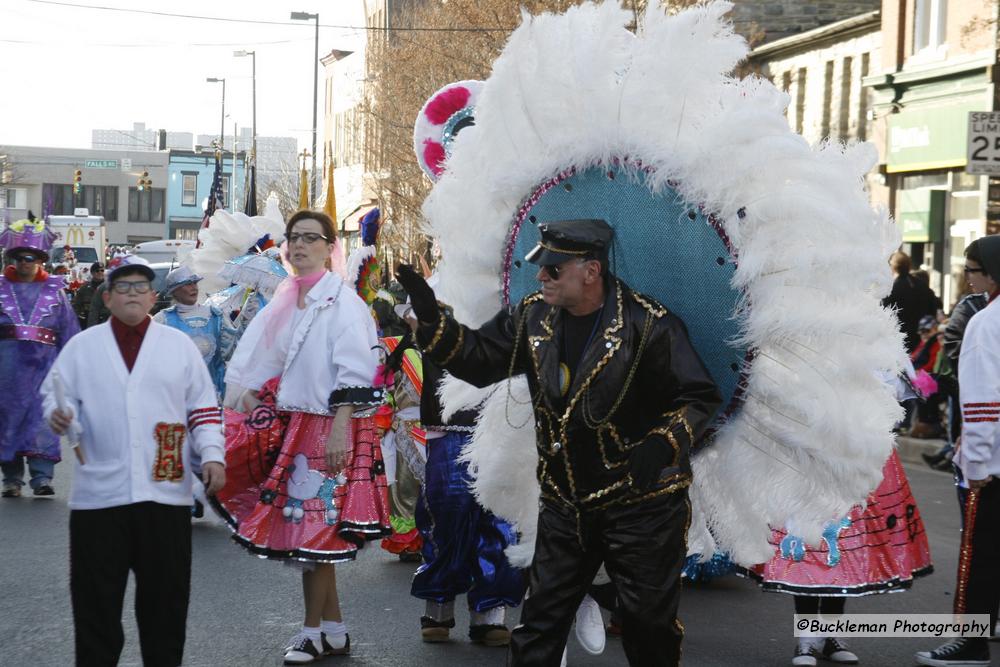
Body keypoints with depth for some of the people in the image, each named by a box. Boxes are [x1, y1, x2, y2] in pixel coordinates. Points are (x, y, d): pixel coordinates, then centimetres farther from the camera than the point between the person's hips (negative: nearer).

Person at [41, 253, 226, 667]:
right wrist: (58, 415, -14)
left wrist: (212, 455, -2)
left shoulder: (179, 345, 9)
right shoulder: (81, 346, 8)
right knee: (96, 597, 2)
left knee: (165, 595, 7)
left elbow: (203, 407, 9)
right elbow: (56, 394, 8)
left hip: (165, 492, 1)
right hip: (99, 494, 0)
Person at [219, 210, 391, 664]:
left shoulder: (342, 301, -10)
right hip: (292, 424, 8)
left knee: (313, 528, -4)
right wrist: (248, 396, 9)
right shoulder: (286, 302, 13)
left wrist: (340, 430, -23)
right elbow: (267, 365, 22)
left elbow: (353, 371, -17)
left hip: (328, 427, -8)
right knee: (303, 526, 10)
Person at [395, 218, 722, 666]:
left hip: (642, 502, -5)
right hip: (565, 506, 5)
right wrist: (431, 319, -9)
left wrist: (664, 445, -27)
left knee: (649, 625, 7)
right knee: (538, 627, 9)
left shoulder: (648, 325, -16)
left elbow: (699, 397, -11)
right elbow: (477, 359, 5)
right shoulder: (535, 317, 2)